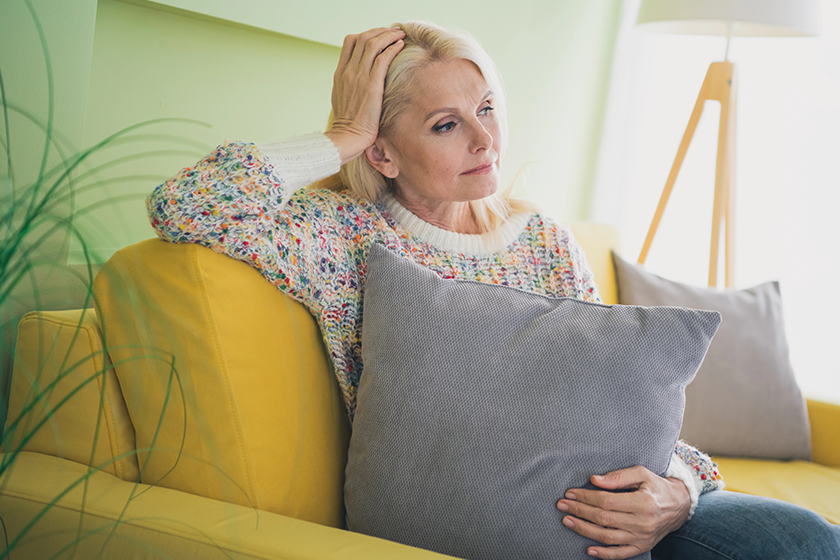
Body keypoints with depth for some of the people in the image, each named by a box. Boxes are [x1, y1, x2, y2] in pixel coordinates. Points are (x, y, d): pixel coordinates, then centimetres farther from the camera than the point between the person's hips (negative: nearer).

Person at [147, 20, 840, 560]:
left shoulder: (546, 239, 9)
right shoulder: (348, 236, -5)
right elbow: (183, 207, -20)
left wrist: (676, 490, -12)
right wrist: (345, 136, -12)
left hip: (585, 504, 6)